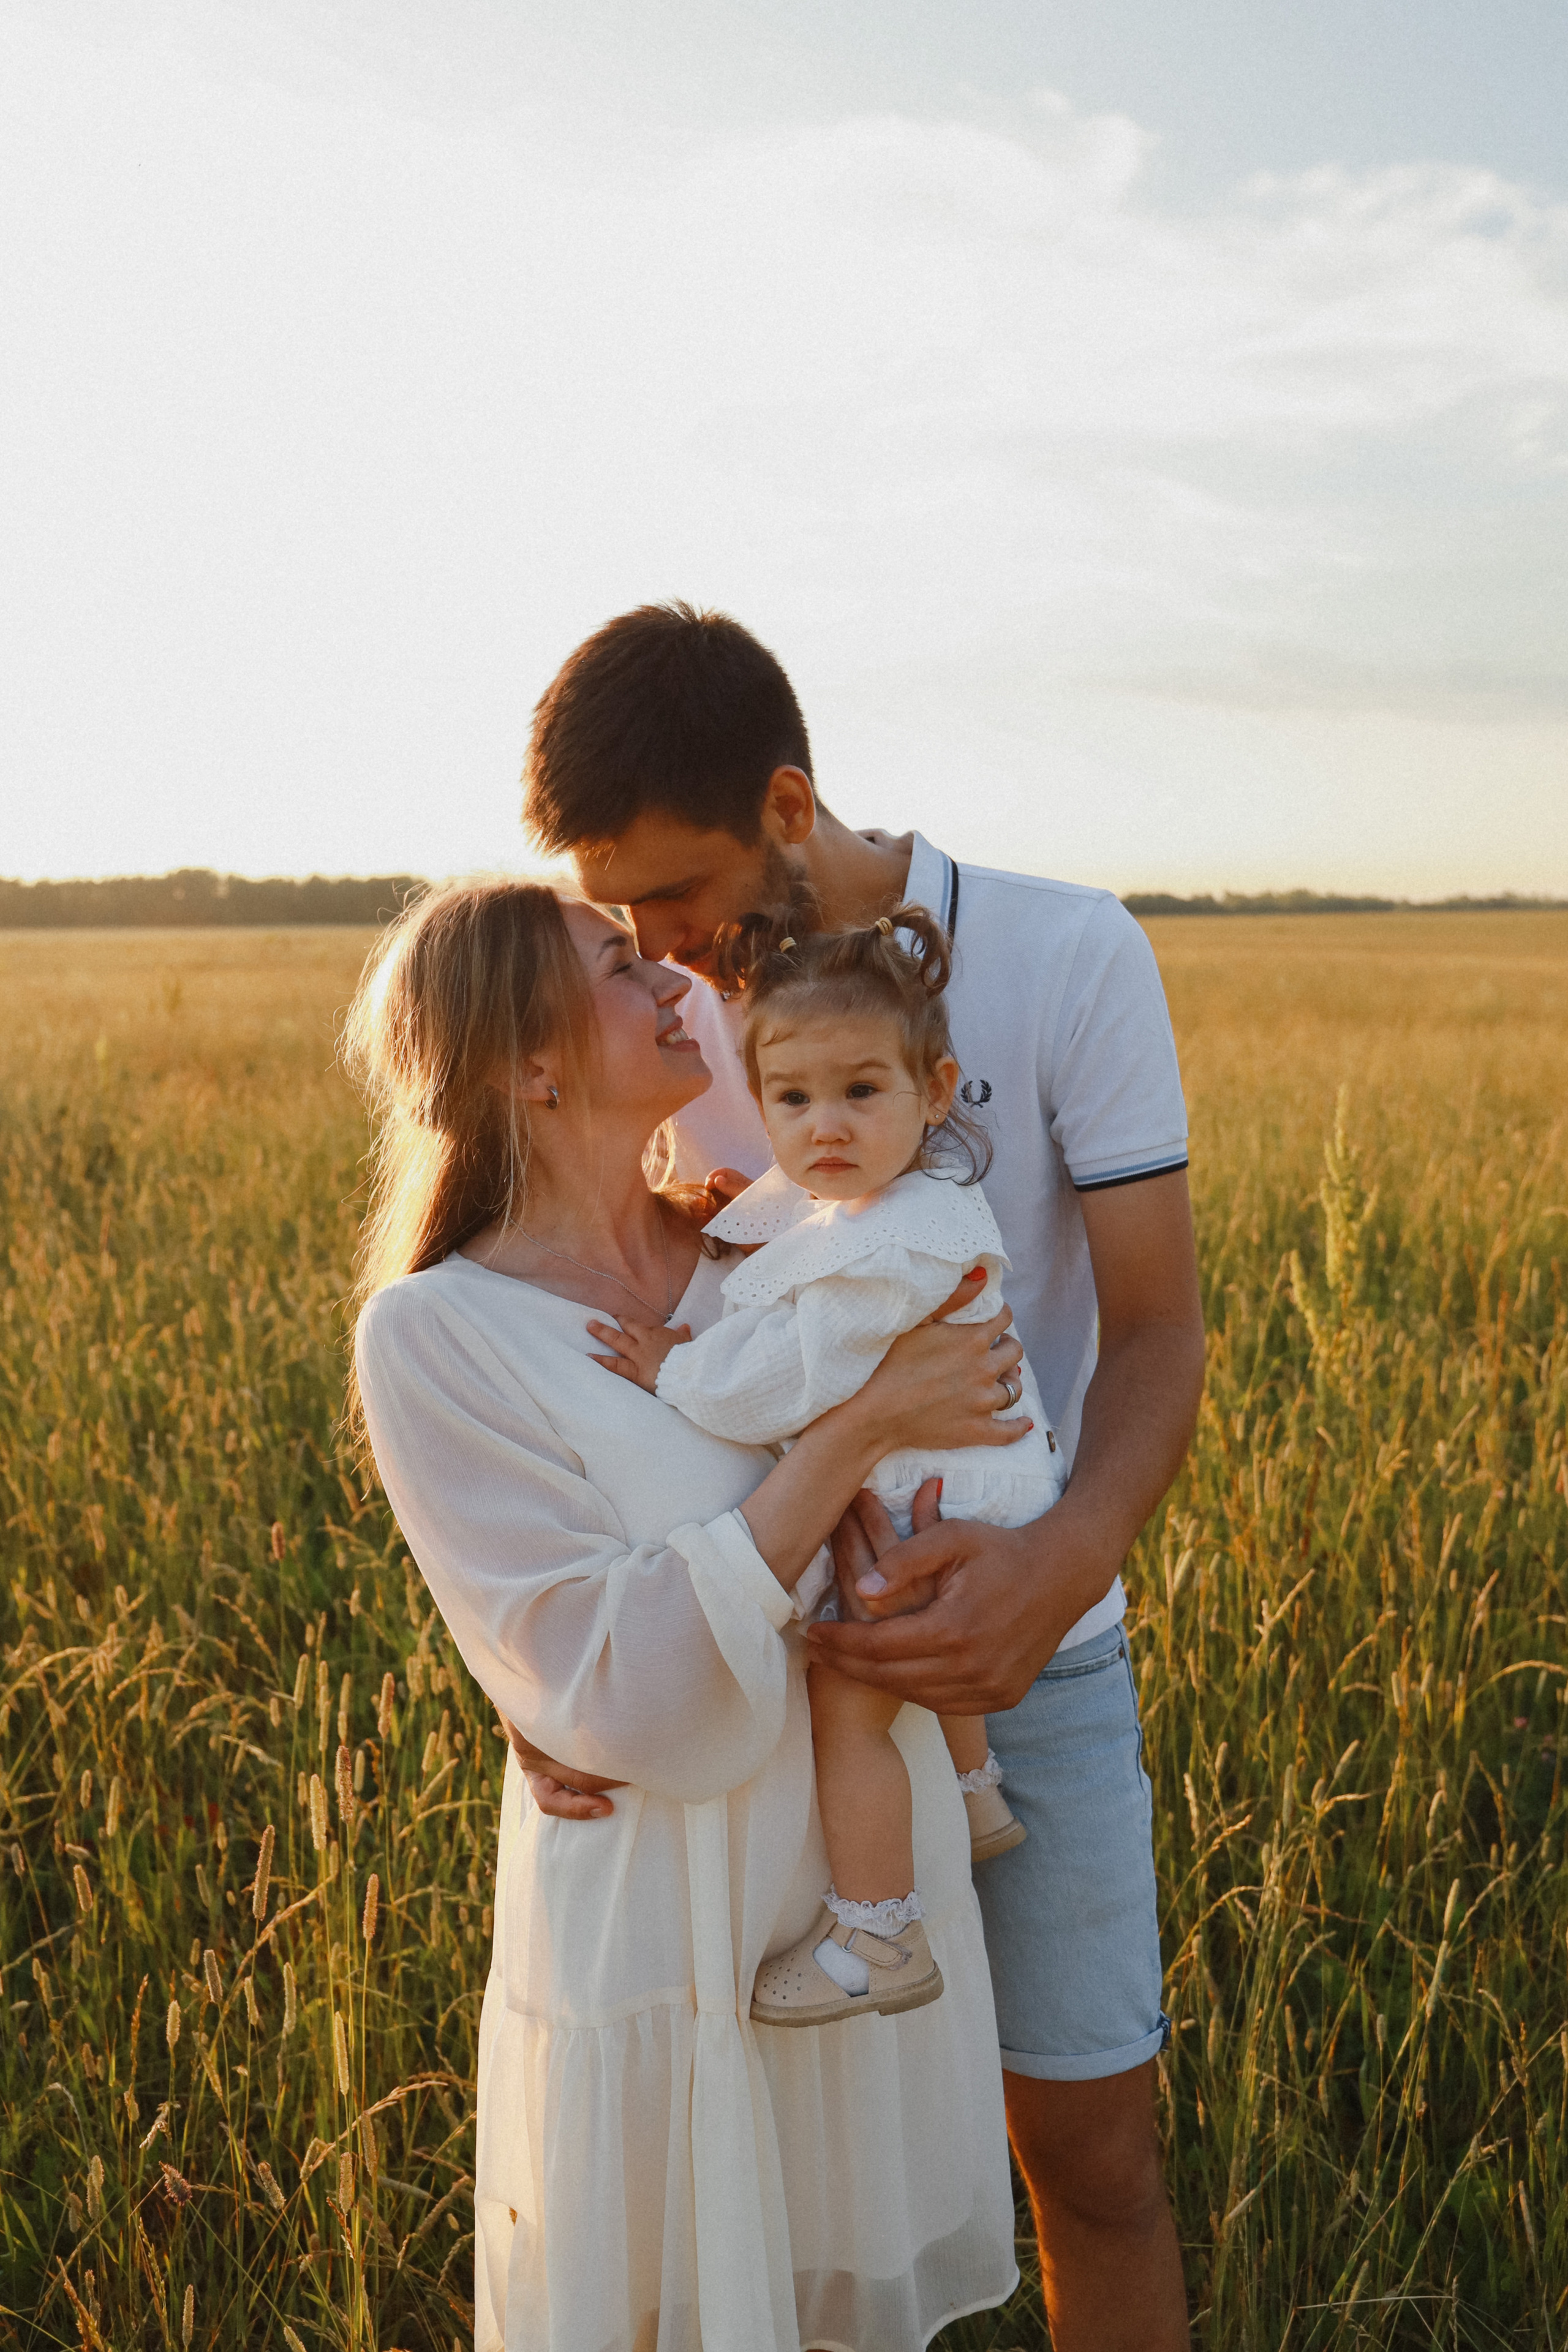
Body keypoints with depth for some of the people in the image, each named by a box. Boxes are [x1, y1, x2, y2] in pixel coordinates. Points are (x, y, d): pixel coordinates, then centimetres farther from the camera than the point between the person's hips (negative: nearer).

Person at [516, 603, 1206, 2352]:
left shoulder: (1071, 958, -14)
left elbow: (1158, 1333, -13)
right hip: (769, 1648, 2)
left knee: (1096, 2158, 9)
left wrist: (1066, 1560, -33)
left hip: (1034, 1644, -1)